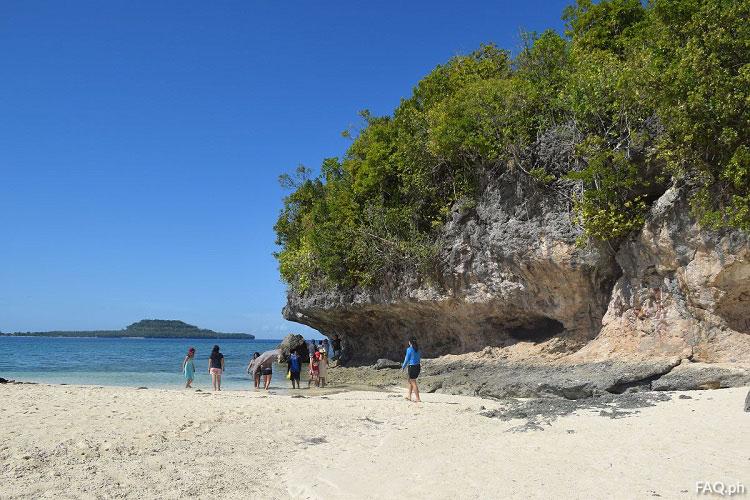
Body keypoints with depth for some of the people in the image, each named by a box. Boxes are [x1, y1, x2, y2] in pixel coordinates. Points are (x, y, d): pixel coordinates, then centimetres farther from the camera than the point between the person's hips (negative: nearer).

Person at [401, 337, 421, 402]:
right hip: (418, 366, 8)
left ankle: (418, 399, -1)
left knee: (414, 383, -1)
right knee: (410, 381, 22)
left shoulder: (409, 349, -14)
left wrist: (403, 368, -1)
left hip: (412, 367, -8)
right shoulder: (418, 349, 7)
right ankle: (409, 396, 25)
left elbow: (407, 360, -12)